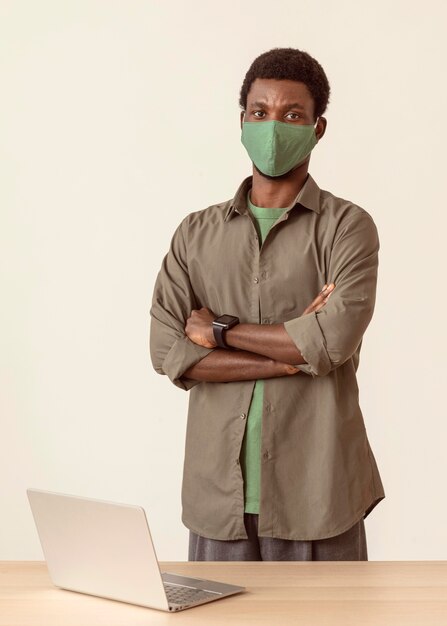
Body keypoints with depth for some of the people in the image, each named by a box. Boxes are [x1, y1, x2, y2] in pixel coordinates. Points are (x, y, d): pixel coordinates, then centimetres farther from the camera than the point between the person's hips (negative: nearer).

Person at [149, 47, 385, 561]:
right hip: (220, 494, 3)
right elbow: (168, 351, -4)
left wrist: (220, 330, -7)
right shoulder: (196, 234, 10)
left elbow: (337, 338, -16)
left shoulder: (347, 226, 1)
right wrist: (295, 354, -11)